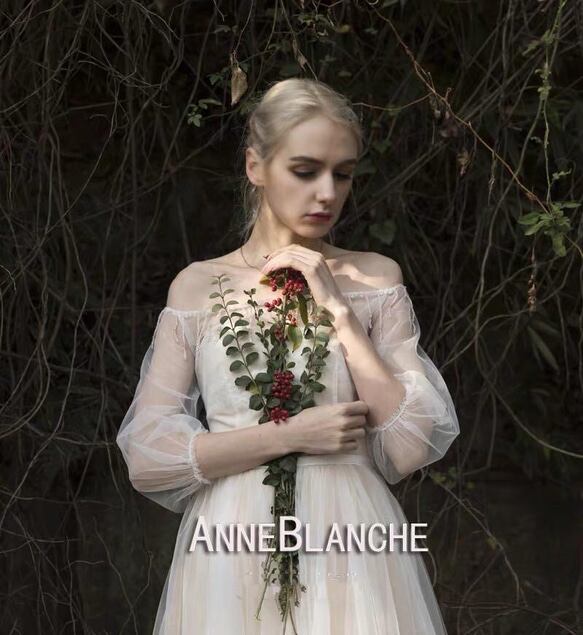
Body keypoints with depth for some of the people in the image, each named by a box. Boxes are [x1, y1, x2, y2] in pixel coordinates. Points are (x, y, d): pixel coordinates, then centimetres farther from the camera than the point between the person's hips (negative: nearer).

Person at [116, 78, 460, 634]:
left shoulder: (375, 278, 4)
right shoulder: (198, 285, 3)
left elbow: (413, 446, -5)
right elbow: (145, 454, -4)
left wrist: (339, 311, -9)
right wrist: (290, 435, -13)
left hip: (351, 543, 0)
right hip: (234, 554, 0)